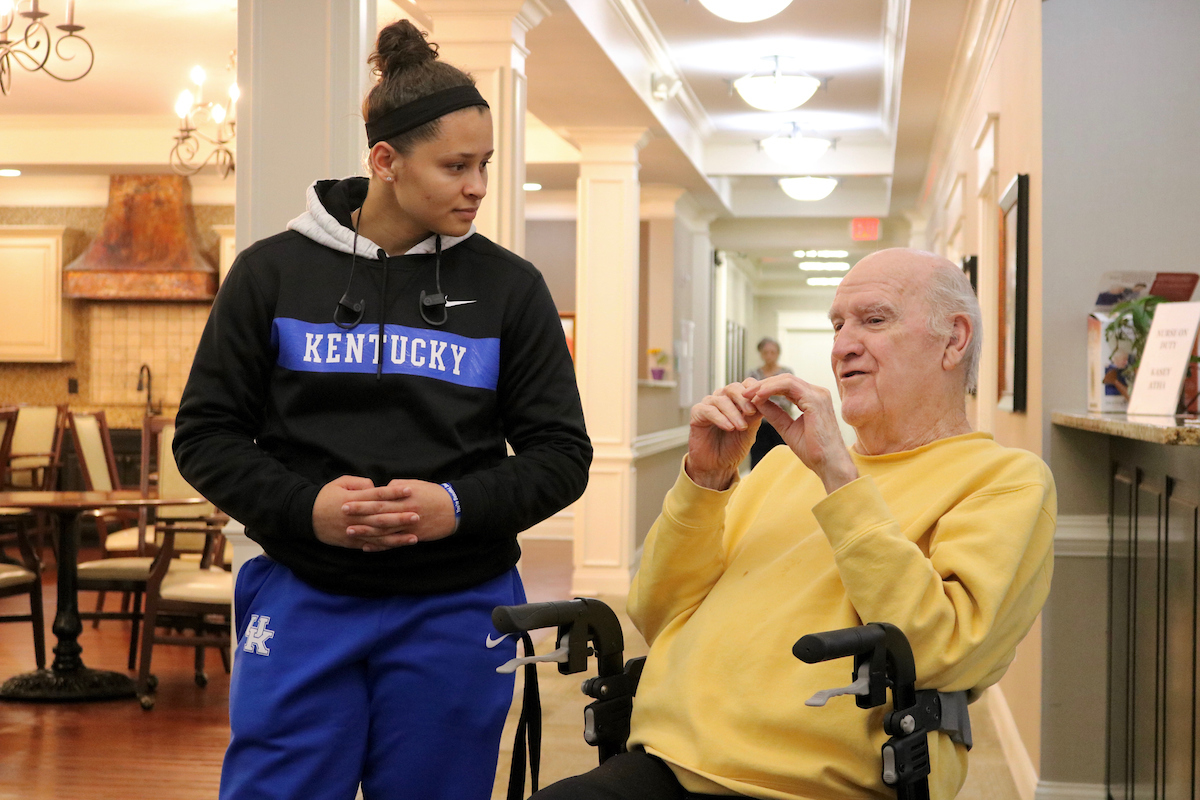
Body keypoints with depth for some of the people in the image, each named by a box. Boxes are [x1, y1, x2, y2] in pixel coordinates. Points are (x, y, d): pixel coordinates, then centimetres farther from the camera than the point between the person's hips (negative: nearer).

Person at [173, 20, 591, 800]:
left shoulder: (509, 287, 3)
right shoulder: (274, 273, 2)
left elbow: (561, 452, 4)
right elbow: (205, 433, 4)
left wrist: (459, 505, -14)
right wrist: (303, 506, -13)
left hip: (455, 611, 1)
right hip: (303, 599, 0)